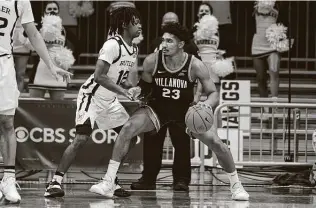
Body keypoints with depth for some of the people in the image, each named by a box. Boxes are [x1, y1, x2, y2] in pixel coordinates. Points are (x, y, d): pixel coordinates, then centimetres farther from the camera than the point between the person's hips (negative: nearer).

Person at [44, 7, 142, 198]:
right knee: (81, 138, -19)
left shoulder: (134, 49, 5)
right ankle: (56, 181, -15)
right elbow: (99, 76, -28)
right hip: (92, 96, -9)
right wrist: (122, 90, -31)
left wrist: (128, 83, -4)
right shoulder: (113, 45, -22)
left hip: (110, 100, 9)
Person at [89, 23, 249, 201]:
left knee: (215, 142, -13)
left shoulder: (195, 65, -23)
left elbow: (213, 93, -17)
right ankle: (108, 183, -18)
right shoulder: (152, 61, -18)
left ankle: (236, 186, 12)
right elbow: (145, 88, 1)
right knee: (128, 128, -22)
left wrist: (207, 103, -36)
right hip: (158, 108, 1)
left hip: (187, 110, -1)